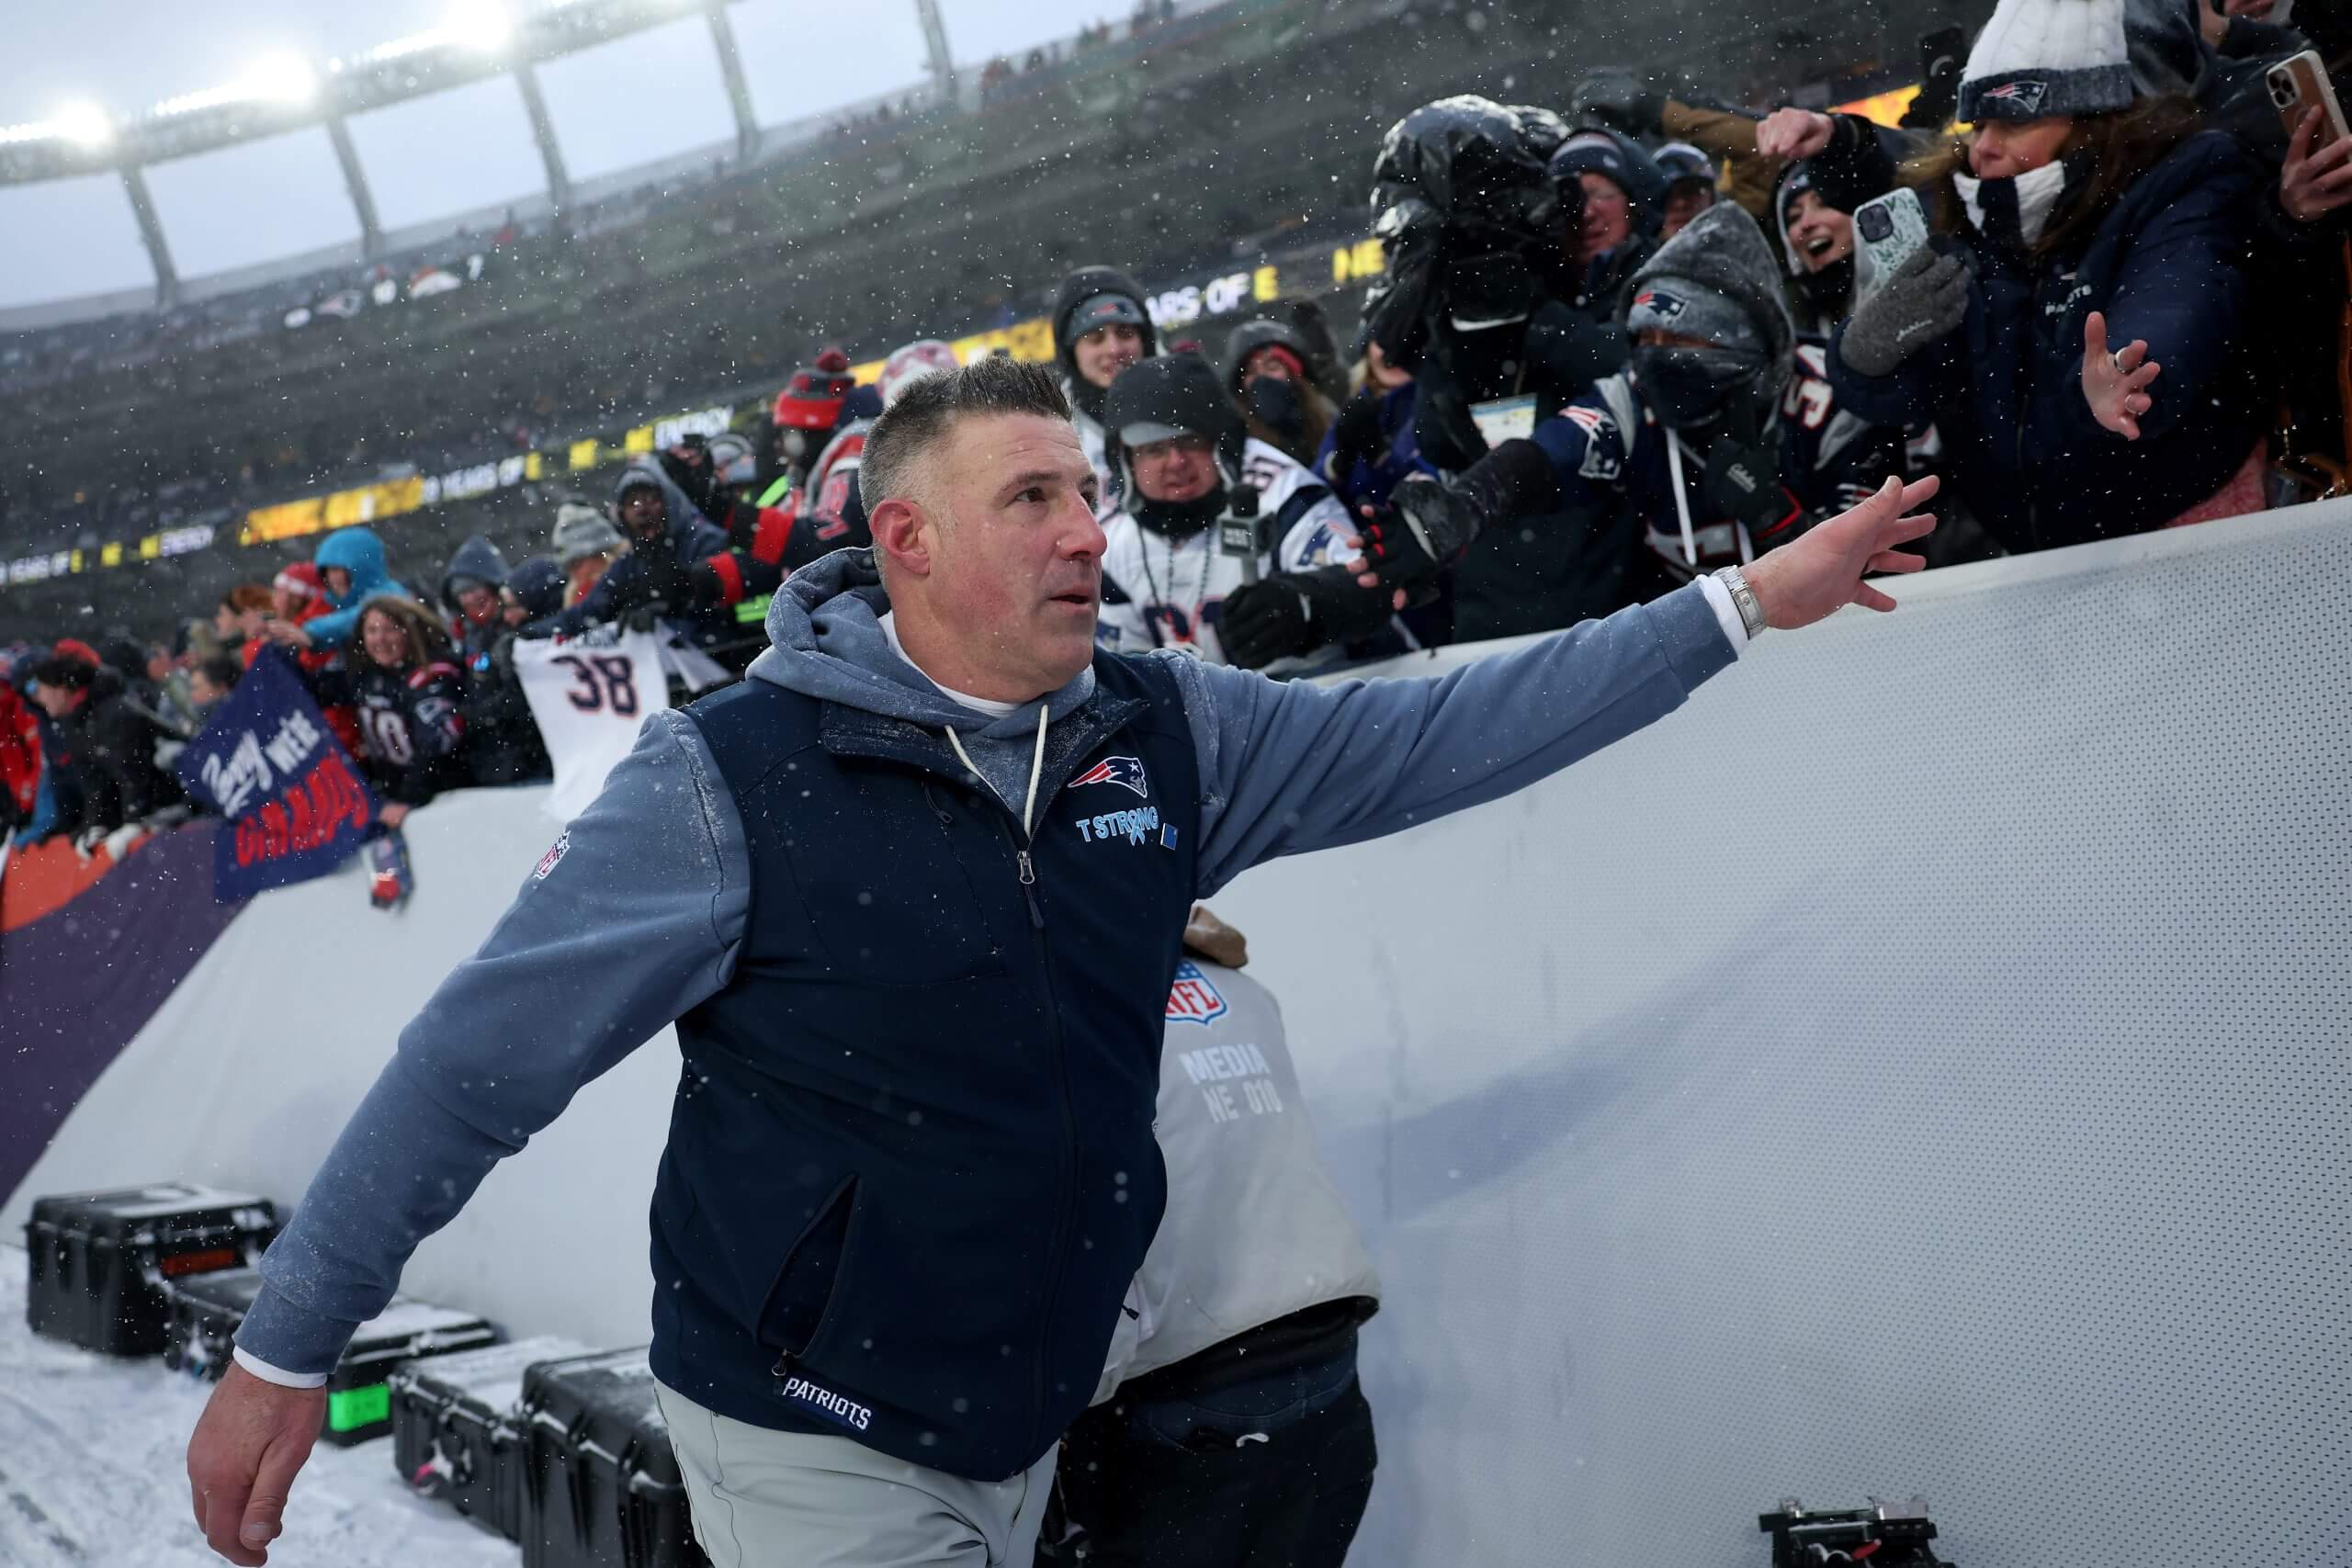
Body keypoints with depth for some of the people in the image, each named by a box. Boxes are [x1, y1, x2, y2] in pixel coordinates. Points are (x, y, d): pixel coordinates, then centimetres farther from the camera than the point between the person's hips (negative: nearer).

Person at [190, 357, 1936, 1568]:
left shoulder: (1170, 738, -3)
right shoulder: (737, 775, -17)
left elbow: (1450, 732, 1)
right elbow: (481, 1058, -14)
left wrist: (1745, 601, -1)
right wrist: (288, 1349, -11)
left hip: (1032, 1425, 5)